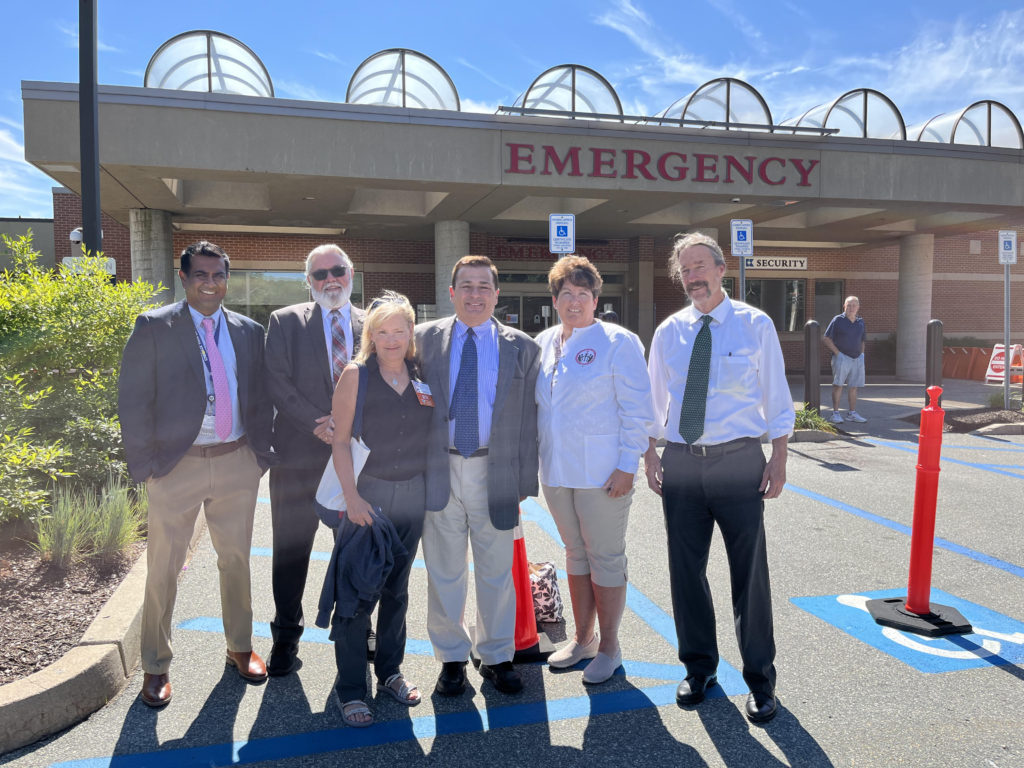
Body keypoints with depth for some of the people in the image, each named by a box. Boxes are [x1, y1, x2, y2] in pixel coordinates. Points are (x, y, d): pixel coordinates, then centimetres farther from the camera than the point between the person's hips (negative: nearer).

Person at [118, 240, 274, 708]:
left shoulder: (248, 332, 8)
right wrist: (144, 464, -8)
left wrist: (261, 455, 4)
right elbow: (134, 401, -4)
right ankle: (155, 665, 24)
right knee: (163, 567, 6)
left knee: (237, 560, 14)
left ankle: (239, 647, 33)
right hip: (177, 464, -3)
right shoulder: (153, 327, -2)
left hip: (237, 463, 3)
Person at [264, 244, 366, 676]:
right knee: (291, 548, 8)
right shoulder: (285, 322, 4)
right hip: (299, 452, -1)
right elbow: (276, 380, -5)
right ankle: (286, 637, 24)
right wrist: (317, 424, -14)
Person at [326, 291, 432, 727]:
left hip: (413, 494, 4)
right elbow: (339, 441, -9)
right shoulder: (356, 375, -6)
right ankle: (350, 688, 16)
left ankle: (390, 672, 32)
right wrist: (351, 497, -15)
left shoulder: (421, 376, 5)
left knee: (397, 588, 16)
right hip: (368, 494, -4)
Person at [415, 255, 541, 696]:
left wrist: (525, 483, -1)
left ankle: (496, 658, 29)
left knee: (497, 572, 10)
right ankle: (452, 659, 29)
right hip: (439, 470, 0)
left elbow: (528, 420, 4)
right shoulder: (424, 339, 5)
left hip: (495, 472, 0)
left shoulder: (521, 348, 5)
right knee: (444, 572, 10)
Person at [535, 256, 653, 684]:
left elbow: (637, 411, -9)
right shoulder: (544, 343, 10)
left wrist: (627, 466, -15)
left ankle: (609, 648, 20)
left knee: (605, 557, 4)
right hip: (556, 470, 6)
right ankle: (583, 638, 31)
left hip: (602, 471, -6)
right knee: (575, 553, 16)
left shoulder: (618, 343, -7)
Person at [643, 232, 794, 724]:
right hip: (680, 463, 3)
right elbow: (653, 399, 12)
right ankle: (699, 668, 31)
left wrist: (778, 459, -4)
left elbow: (776, 397, 1)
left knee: (749, 572, 5)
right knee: (686, 570, 11)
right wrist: (649, 452, 7)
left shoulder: (755, 325, -1)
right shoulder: (669, 332, 6)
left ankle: (760, 680, 23)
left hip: (739, 462, -2)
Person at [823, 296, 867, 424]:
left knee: (853, 387, 8)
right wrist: (837, 352, -11)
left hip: (857, 359, 5)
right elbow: (826, 339, -4)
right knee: (838, 385, -6)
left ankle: (852, 413, 15)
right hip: (842, 357, -5)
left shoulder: (860, 322, 14)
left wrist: (861, 353, 10)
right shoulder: (838, 320, -2)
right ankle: (835, 413, -1)